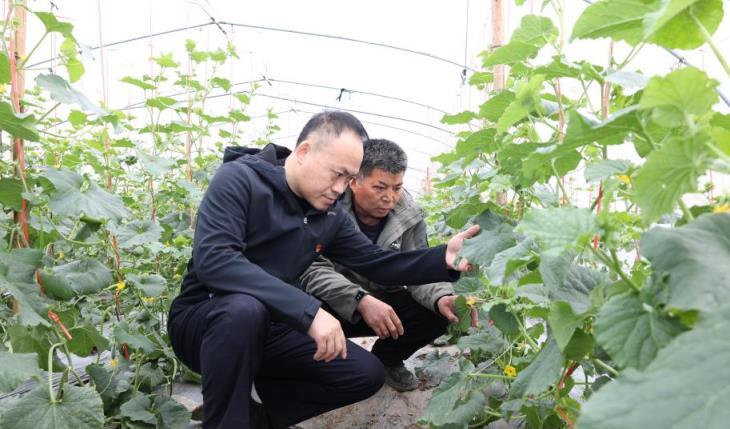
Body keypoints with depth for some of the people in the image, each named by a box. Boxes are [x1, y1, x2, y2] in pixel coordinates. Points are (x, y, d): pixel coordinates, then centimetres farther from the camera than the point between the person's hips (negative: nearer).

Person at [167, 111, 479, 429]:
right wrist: (309, 310, -39)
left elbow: (376, 263, 4)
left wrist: (443, 259, -14)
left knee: (367, 374, -3)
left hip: (268, 330, 6)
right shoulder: (239, 179, -19)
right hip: (204, 320, -5)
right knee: (245, 309, -40)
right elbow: (212, 260, -33)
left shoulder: (329, 215, 1)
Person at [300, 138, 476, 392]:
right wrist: (361, 301, -47)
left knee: (439, 313, -18)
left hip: (383, 302, 4)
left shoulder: (410, 215, -9)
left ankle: (387, 360, 13)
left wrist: (442, 297, -32)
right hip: (336, 304, -4)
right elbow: (313, 270, -32)